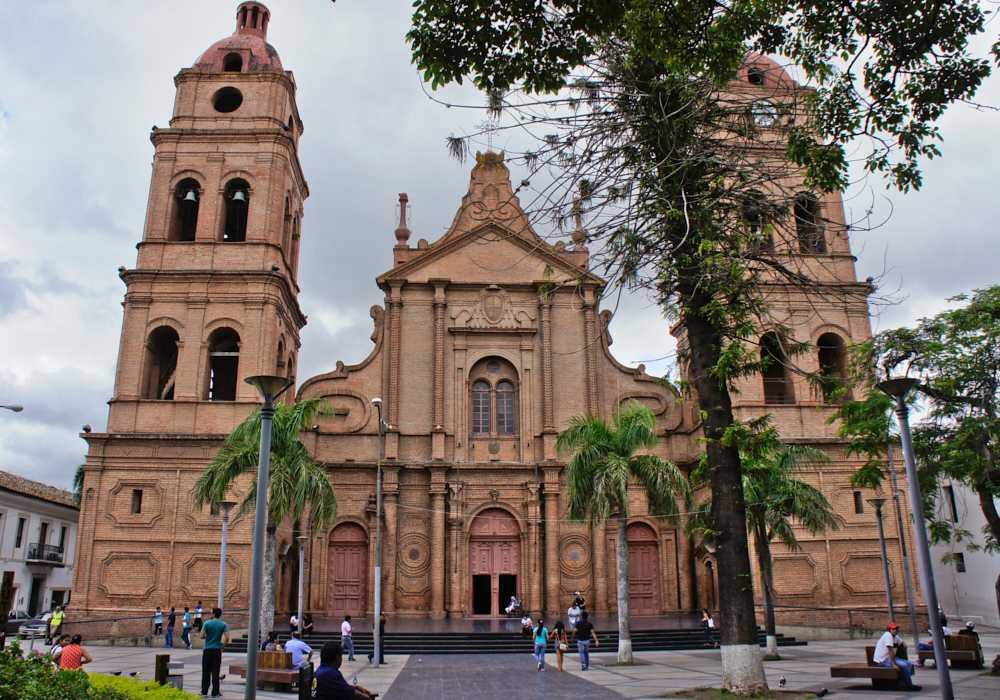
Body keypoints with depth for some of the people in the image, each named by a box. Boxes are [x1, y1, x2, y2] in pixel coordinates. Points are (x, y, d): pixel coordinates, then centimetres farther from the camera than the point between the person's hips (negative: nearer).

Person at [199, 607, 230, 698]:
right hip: (217, 650, 1)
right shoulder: (223, 625, 0)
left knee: (206, 671, 9)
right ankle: (215, 692, 3)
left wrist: (207, 637, 11)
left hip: (207, 650, -1)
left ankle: (204, 691, 13)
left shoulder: (207, 623, -4)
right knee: (215, 672, 3)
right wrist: (222, 647, 4)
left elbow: (201, 636, -10)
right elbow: (227, 638, -10)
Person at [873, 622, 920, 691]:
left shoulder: (894, 636, 12)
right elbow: (890, 650, -23)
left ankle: (902, 684, -1)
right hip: (882, 660, -11)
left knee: (909, 664, 3)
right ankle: (910, 686, -5)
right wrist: (894, 664, -26)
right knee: (903, 666, -22)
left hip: (888, 658, 11)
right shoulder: (888, 635, -18)